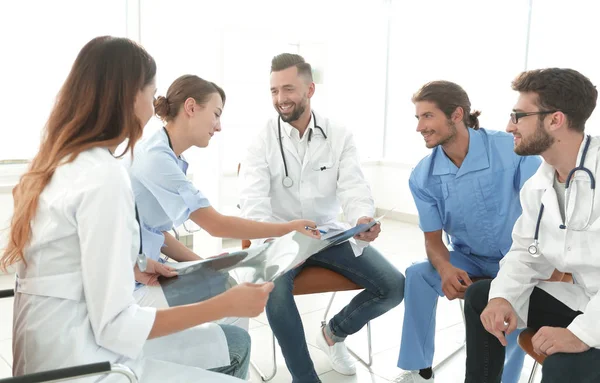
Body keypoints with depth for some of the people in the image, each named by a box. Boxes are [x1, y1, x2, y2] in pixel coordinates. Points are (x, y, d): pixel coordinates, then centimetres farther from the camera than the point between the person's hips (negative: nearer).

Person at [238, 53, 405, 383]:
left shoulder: (339, 136, -1)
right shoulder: (262, 140, -7)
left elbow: (354, 188, -11)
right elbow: (253, 199, -18)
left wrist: (363, 219, -36)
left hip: (330, 233, 3)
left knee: (394, 286, -10)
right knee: (274, 288, -35)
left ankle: (334, 332, 18)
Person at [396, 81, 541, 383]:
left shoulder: (511, 149, -19)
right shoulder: (423, 176, -8)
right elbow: (432, 237, -3)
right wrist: (445, 269, -26)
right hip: (469, 259, 3)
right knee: (418, 275, -22)